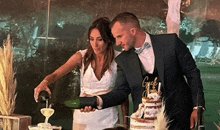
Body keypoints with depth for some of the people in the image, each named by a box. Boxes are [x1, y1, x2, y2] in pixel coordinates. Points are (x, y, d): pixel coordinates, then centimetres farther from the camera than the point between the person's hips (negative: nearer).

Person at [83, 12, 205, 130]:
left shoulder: (171, 42, -4)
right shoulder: (123, 60, 5)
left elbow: (192, 74, -2)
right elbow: (121, 91, 2)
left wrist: (197, 107, -7)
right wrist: (99, 101, -17)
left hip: (179, 119, -2)